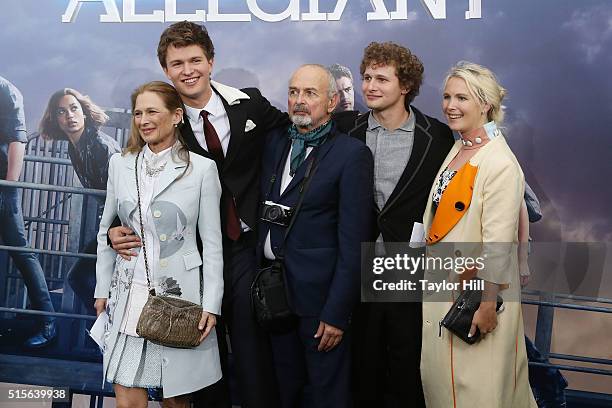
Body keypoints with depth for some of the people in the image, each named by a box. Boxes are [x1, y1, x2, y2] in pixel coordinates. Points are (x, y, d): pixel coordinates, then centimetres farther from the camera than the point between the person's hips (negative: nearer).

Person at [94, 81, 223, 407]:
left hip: (179, 293, -3)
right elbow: (106, 231, 14)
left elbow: (212, 242, -2)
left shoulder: (201, 168, -4)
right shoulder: (120, 164, 7)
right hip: (129, 294, 3)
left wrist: (212, 304, -6)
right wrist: (102, 290, 12)